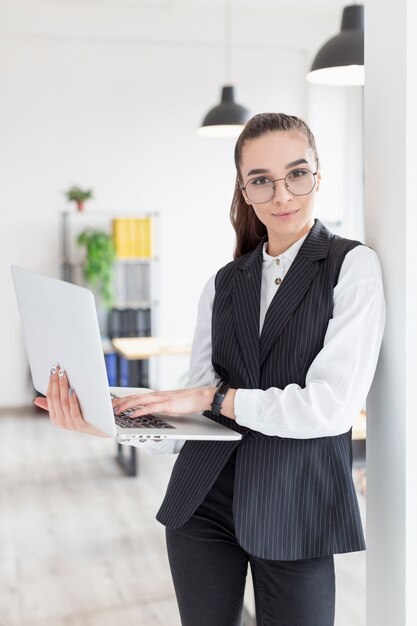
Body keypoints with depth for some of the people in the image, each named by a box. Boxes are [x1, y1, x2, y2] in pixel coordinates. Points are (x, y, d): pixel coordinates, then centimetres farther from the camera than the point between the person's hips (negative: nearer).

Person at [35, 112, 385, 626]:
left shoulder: (352, 266, -4)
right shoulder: (223, 285, 9)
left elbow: (333, 405, -15)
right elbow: (194, 409, 3)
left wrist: (217, 398, -12)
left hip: (298, 504, -3)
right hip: (204, 501, 4)